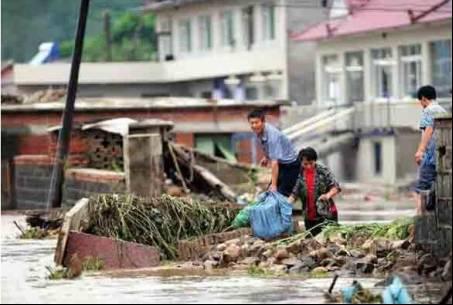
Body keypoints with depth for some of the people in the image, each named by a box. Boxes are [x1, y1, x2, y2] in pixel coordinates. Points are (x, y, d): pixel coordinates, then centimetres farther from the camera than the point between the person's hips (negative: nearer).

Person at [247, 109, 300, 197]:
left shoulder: (272, 135, -32)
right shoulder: (259, 132, -6)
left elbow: (274, 162, -35)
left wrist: (274, 185, -37)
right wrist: (266, 157, 3)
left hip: (291, 165, -9)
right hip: (281, 164, 9)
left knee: (283, 195, -14)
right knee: (270, 191, 6)